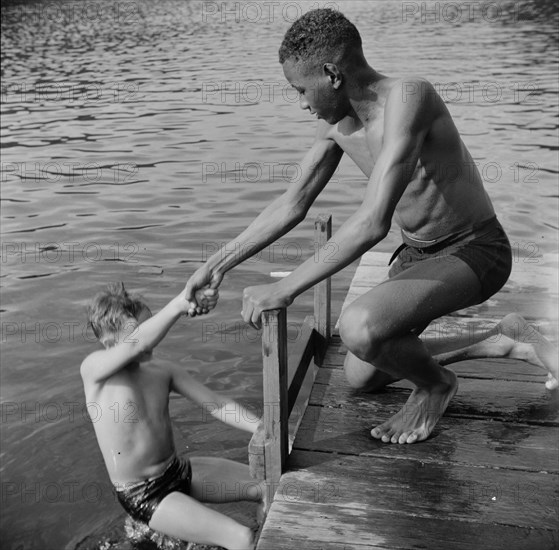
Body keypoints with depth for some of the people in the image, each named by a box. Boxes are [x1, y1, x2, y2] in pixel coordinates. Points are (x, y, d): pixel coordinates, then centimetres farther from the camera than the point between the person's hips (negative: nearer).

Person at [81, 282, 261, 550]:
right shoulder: (93, 369, -18)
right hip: (142, 496, -6)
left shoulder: (165, 373, -1)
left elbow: (217, 404, -6)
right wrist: (183, 301, -48)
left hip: (180, 470, 6)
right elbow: (139, 343, -39)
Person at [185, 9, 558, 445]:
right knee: (360, 377, 15)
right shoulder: (334, 124, -4)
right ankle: (503, 343, 24)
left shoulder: (407, 97, -30)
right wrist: (218, 265, 1)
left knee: (360, 328, -34)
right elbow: (292, 205, 4)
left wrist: (284, 290, -34)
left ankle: (436, 384, 2)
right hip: (418, 253, 9)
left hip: (475, 252, -9)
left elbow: (373, 223, -38)